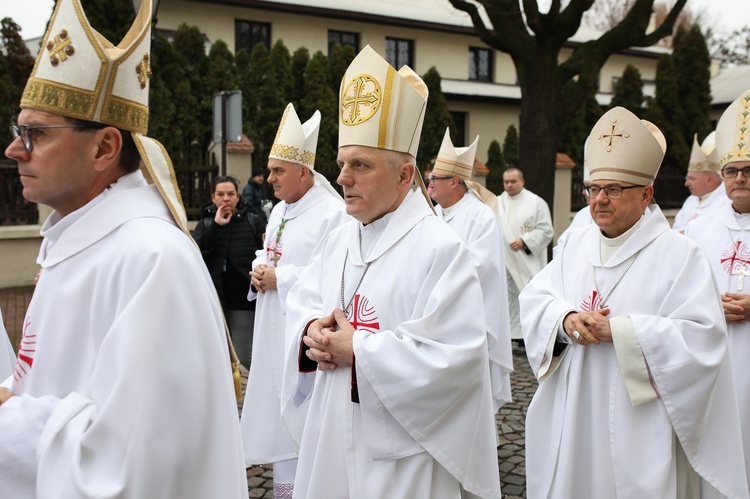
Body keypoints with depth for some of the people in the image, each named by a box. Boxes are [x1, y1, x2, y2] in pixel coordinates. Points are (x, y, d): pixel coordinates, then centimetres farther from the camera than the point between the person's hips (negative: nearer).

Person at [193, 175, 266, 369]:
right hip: (215, 300, 3)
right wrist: (216, 225, -13)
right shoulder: (206, 223, 7)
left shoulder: (254, 221, -1)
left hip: (244, 301, -3)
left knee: (245, 358, -1)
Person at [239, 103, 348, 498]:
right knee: (276, 405, 15)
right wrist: (258, 270, 0)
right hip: (274, 330, 9)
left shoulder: (332, 213, -15)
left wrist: (279, 278, -19)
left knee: (301, 413, -1)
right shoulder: (278, 211, 13)